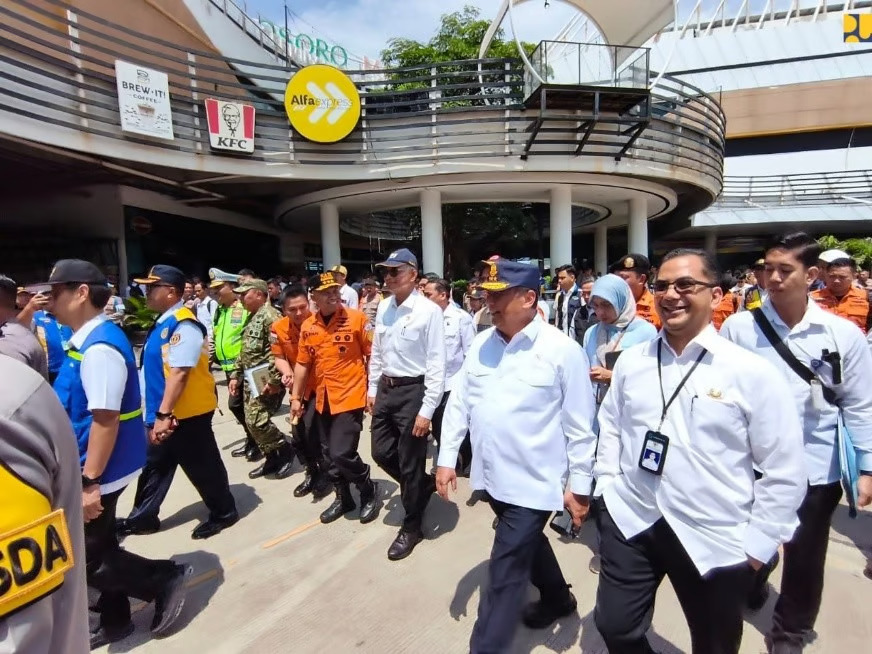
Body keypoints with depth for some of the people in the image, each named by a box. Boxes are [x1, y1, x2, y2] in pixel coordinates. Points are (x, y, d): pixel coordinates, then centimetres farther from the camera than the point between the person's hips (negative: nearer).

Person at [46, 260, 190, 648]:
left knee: (86, 558, 3)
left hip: (101, 471, -10)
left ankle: (166, 579, 19)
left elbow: (105, 418, -27)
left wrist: (90, 481, -24)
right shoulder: (87, 340, 8)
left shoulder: (99, 347, -23)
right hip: (94, 468, 10)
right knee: (99, 548, 21)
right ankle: (114, 622, 38)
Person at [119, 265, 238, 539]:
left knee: (201, 465, 5)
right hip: (164, 412, 10)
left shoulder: (182, 325, -21)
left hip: (186, 413, -9)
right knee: (155, 465, 20)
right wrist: (158, 414, 18)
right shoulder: (164, 322, 10)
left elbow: (180, 373, -27)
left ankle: (223, 512, 23)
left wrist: (163, 414, -27)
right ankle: (143, 517, 36)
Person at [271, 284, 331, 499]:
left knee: (312, 430, -13)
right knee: (297, 434, 12)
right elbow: (280, 357, 2)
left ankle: (325, 474, 12)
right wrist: (287, 373, -18)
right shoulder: (278, 328, -12)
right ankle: (312, 473, 36)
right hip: (299, 387, 5)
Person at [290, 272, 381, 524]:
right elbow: (303, 364, 11)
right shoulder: (307, 326, 4)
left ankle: (370, 492, 16)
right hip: (322, 400, 6)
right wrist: (296, 397, 11)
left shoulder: (356, 318, -10)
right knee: (329, 454, 14)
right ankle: (343, 499, 35)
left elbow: (373, 355, -7)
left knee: (342, 453, -9)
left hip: (350, 397, -6)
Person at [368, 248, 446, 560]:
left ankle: (411, 527, 30)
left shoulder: (429, 311, -17)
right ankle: (424, 485, 43)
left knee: (409, 463, 7)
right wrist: (373, 389, 14)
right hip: (385, 388, 7)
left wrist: (427, 410, -17)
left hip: (413, 391, -7)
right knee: (381, 452, 16)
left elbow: (437, 364, -17)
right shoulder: (384, 308, 4)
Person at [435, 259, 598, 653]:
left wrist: (579, 485, -7)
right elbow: (460, 402, 5)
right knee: (528, 545, 27)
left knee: (505, 573, 1)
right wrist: (447, 457, 4)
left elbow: (579, 426, -10)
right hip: (492, 476, 6)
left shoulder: (562, 350, -15)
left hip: (533, 482, -6)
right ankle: (558, 598, 54)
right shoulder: (481, 344, 0)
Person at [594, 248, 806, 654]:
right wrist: (608, 485, 6)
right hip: (630, 522, 3)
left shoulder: (752, 372, -12)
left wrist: (756, 545, -6)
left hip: (716, 540, -2)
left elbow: (785, 471, -8)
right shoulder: (631, 361, -1)